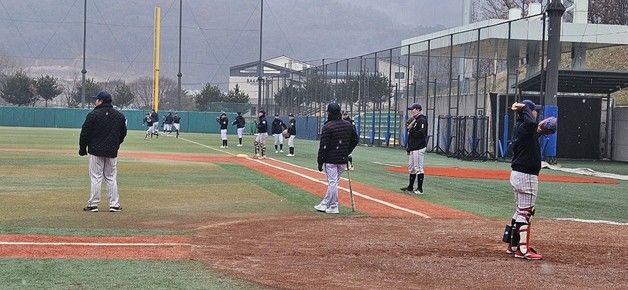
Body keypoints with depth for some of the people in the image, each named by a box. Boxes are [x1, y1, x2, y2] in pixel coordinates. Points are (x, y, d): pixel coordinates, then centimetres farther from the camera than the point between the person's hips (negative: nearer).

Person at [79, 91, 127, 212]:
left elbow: (85, 133, -7)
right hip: (112, 152, 4)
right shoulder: (119, 116, 5)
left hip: (96, 150, -4)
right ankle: (114, 205, 8)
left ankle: (93, 204, 0)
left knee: (96, 178, 0)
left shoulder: (93, 115, -9)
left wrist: (82, 148, 5)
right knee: (111, 178, 9)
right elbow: (123, 133, 13)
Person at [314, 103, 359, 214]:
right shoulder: (348, 125, 5)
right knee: (333, 181, 14)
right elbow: (355, 140, 12)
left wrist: (320, 162, -8)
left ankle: (334, 206, 1)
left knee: (332, 182, -1)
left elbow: (323, 146, -14)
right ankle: (325, 204, 23)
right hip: (343, 159, 6)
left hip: (330, 159, -6)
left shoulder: (327, 127, -13)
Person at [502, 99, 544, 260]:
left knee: (520, 211, 19)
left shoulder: (519, 126, 11)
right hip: (527, 176, -10)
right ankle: (523, 250, -1)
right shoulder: (525, 127, -18)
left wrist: (538, 131, 17)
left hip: (517, 174, 10)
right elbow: (531, 123, -42)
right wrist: (523, 108, -27)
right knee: (525, 213, -4)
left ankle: (512, 245, 26)